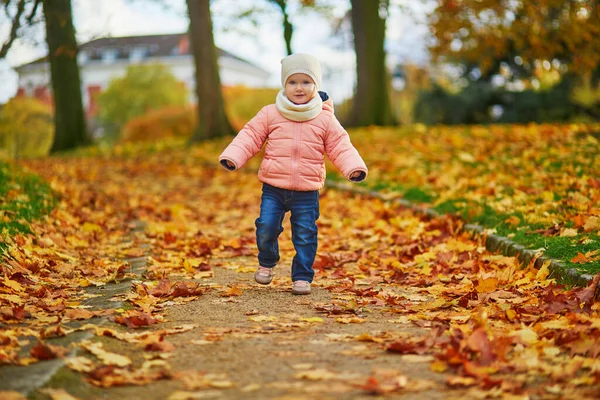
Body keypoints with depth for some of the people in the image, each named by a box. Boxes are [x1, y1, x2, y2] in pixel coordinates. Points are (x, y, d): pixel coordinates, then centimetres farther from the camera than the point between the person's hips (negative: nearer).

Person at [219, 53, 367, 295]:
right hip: (273, 188, 0)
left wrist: (354, 167, -15)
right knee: (266, 227, -4)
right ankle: (266, 263, 24)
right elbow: (250, 136, 3)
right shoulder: (270, 114, 1)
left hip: (307, 192, 0)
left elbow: (340, 146, 1)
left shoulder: (325, 120, 1)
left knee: (305, 235, 0)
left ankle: (302, 277, 14)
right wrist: (232, 157, -11)